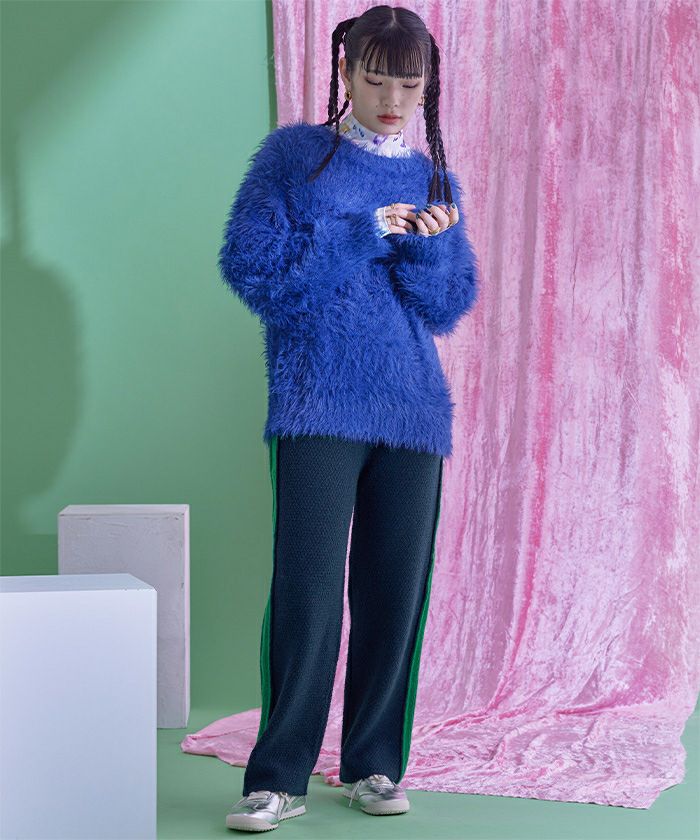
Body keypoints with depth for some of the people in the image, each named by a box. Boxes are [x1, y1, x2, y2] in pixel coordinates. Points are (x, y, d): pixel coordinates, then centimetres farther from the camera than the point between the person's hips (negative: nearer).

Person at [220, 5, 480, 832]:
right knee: (307, 587, -9)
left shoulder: (436, 181, 15)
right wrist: (362, 236, -9)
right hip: (317, 405, -4)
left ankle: (375, 764, 15)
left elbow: (450, 307, 12)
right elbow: (250, 264, -4)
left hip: (412, 408, 4)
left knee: (398, 590, 3)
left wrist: (428, 245, -9)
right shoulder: (293, 154, 6)